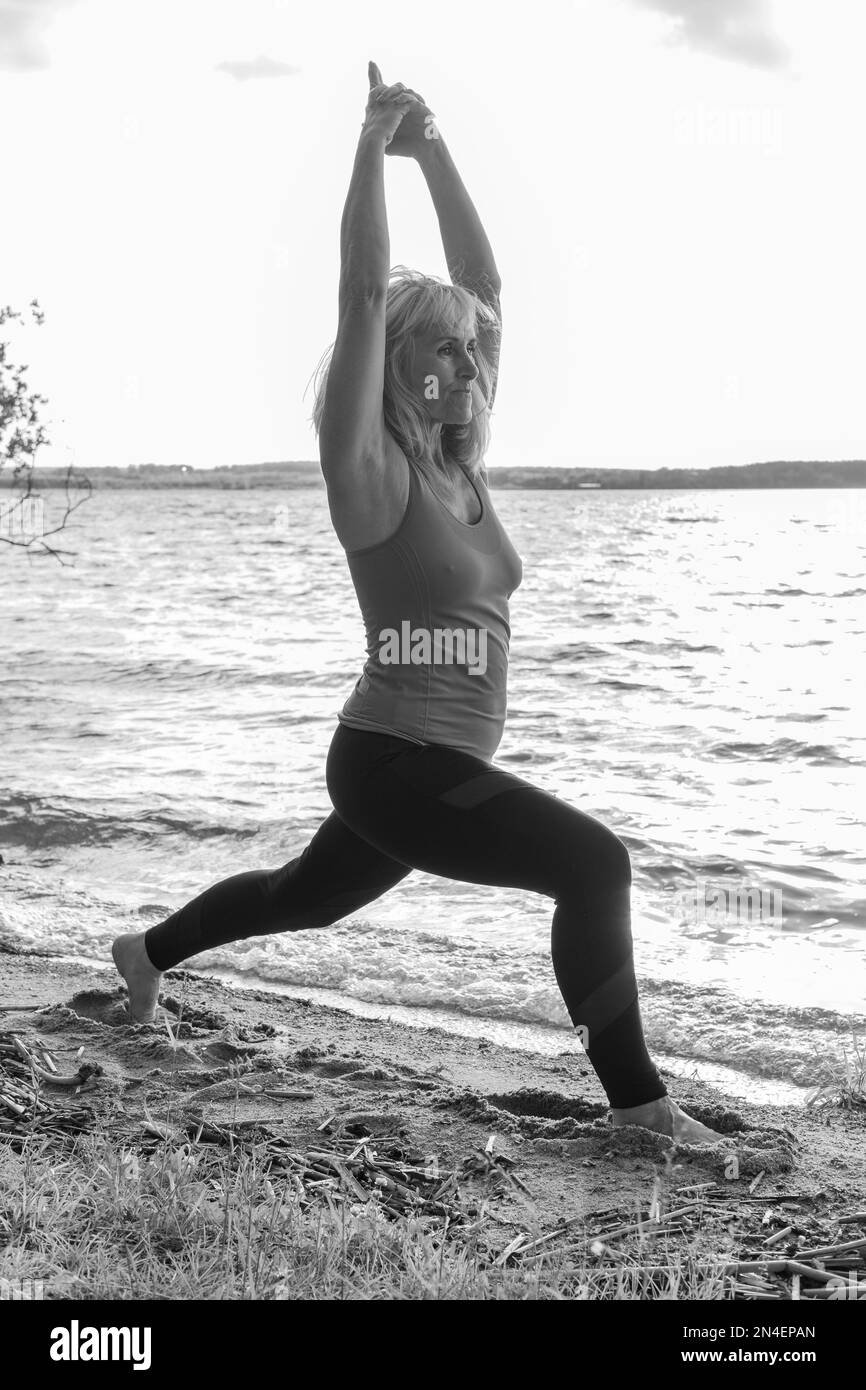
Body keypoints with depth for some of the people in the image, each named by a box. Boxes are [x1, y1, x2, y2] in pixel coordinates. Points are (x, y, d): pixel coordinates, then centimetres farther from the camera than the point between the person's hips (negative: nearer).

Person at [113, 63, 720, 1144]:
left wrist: (436, 153, 4)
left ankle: (150, 950, 50)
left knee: (303, 896, 27)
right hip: (393, 761, -9)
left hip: (439, 765, 9)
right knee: (593, 863, -18)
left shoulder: (458, 468, 5)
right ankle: (634, 1096, -9)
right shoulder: (372, 474, -14)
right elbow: (364, 299, -24)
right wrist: (375, 144, -21)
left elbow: (482, 288, 6)